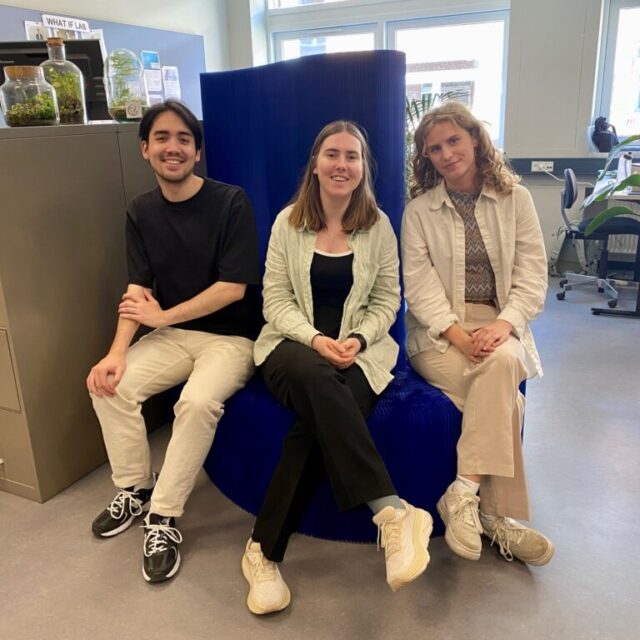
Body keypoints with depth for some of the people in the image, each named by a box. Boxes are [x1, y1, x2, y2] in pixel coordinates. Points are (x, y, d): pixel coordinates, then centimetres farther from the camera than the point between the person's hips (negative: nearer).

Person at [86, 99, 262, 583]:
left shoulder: (230, 202, -12)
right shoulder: (141, 213, 4)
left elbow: (234, 287, -17)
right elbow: (138, 291, -1)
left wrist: (163, 316, -13)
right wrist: (117, 351, -16)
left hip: (232, 336, -5)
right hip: (174, 335, 5)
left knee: (199, 400, -31)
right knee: (110, 384, -13)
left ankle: (164, 517, -11)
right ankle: (134, 489, 10)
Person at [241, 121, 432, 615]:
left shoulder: (378, 226, 6)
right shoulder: (288, 222, 4)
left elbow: (386, 300, 7)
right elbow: (276, 300, 1)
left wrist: (358, 339, -13)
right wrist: (313, 339, -17)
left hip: (357, 349, 1)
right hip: (293, 343, 0)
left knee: (317, 419, -31)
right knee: (318, 379, -38)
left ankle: (265, 551, -22)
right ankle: (392, 512, -40)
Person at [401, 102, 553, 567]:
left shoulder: (515, 199, 8)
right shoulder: (419, 211, 5)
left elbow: (533, 276, 1)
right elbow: (420, 286, -5)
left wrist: (504, 324, -19)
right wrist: (458, 334, -21)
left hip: (500, 325, 1)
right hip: (439, 331, -1)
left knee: (502, 364, -34)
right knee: (502, 395, -28)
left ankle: (464, 493, -28)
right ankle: (495, 515, -19)